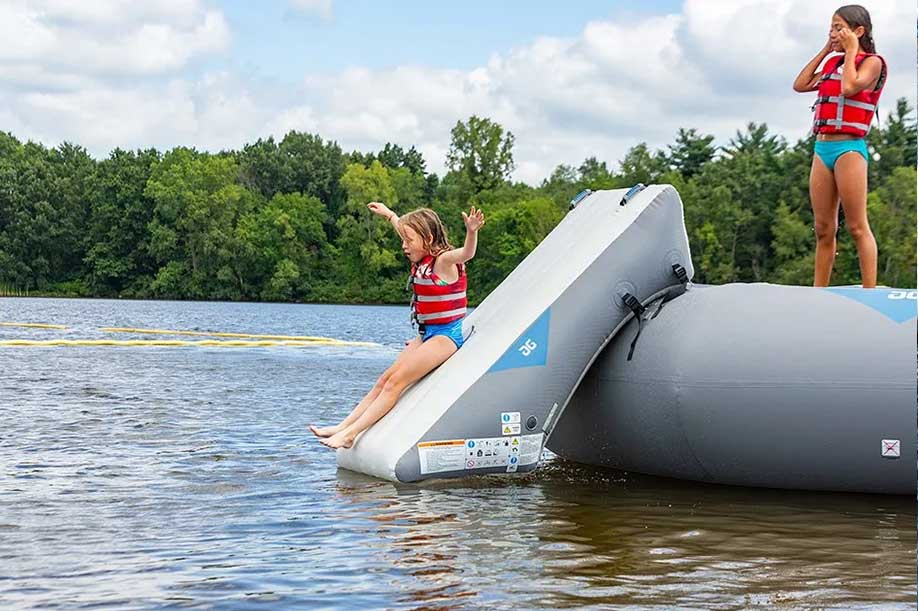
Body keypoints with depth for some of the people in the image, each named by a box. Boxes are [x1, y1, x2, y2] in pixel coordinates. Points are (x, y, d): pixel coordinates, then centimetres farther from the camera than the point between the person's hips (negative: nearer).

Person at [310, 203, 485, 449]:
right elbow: (407, 229, 31)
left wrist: (471, 232, -58)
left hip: (448, 334, -9)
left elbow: (466, 253, -38)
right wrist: (389, 214, 45)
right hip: (428, 333, 9)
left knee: (396, 382, -15)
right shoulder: (422, 260, 10)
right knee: (385, 379, 4)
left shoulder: (443, 260, -15)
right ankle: (343, 426, 5)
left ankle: (350, 434, -17)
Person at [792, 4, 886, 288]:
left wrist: (850, 51, -6)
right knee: (823, 229, 7)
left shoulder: (871, 62, -1)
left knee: (857, 227, -9)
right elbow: (800, 85, 14)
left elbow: (849, 87, -18)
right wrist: (824, 51, 15)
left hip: (849, 148, -7)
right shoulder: (833, 63, 19)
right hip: (822, 148, 7)